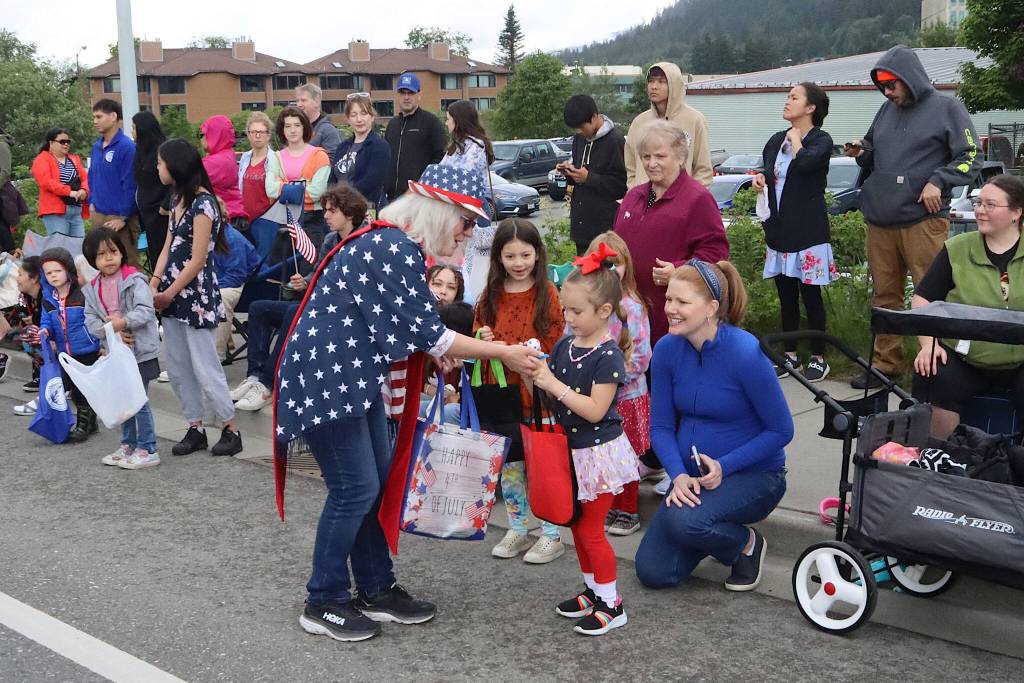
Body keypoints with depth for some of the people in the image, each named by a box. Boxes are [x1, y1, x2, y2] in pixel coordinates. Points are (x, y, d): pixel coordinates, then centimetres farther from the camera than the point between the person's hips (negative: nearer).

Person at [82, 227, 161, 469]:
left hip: (140, 351, -7)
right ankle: (128, 445, 30)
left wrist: (124, 323, -30)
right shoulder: (93, 288, 8)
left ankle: (148, 450, 3)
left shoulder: (134, 280, -11)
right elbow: (90, 319, 4)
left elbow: (146, 310, -19)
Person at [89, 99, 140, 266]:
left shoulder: (126, 147, -12)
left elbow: (130, 185, -15)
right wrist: (92, 202, 11)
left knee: (127, 264, -4)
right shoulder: (96, 146, 12)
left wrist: (123, 217, -15)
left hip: (119, 217, -8)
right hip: (98, 214, 8)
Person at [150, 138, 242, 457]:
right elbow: (168, 248, 11)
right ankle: (195, 429, 21)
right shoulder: (177, 200, 12)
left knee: (205, 368, -3)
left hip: (195, 296, -9)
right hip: (172, 295, 9)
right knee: (177, 369, 11)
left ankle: (231, 430, 9)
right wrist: (153, 285, 0)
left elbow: (197, 260, -16)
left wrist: (168, 294, -11)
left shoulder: (203, 204, -14)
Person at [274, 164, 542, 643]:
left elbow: (410, 332, 13)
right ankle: (323, 604, 11)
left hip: (354, 376, 10)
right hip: (326, 376, -10)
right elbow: (427, 336, -20)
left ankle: (376, 591, 24)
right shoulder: (393, 249, -21)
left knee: (378, 482, 12)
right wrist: (503, 353, -13)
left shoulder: (398, 246, 10)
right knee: (354, 489, -4)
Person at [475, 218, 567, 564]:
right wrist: (482, 341, -9)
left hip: (536, 392, -4)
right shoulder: (491, 294, 6)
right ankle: (517, 530, 28)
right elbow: (476, 338, 13)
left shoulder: (547, 293, -6)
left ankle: (551, 535, 16)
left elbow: (556, 345, -7)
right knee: (509, 460, 13)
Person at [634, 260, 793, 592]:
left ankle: (748, 543, 0)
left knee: (686, 521, -34)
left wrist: (724, 467, -23)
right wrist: (679, 476, -18)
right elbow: (661, 427, -2)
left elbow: (781, 430, -14)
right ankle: (714, 528, 24)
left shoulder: (746, 353, -23)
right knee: (653, 573, -5)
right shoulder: (666, 350, -8)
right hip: (692, 476, 5)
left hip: (753, 474, -5)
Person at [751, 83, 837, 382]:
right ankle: (791, 355, 21)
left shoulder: (821, 140, -7)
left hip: (807, 230, -6)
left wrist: (796, 139, -11)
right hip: (779, 230, 6)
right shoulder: (776, 140, 12)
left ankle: (818, 358, 11)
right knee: (786, 296, 11)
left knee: (810, 295, 1)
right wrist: (760, 178, 3)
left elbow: (805, 163, -29)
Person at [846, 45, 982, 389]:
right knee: (884, 295, 9)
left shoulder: (947, 108, 1)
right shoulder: (886, 111, 16)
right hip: (880, 221, 5)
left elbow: (971, 156, -2)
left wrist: (938, 181, -15)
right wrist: (862, 153, 4)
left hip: (923, 220, -5)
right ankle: (884, 363, 17)